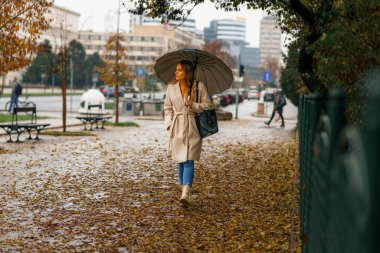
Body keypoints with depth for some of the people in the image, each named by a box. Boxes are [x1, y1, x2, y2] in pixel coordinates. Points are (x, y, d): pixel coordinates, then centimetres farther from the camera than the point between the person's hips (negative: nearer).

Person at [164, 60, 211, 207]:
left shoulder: (199, 86, -2)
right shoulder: (171, 87, 7)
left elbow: (207, 105, 3)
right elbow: (167, 108, 13)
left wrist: (194, 105, -14)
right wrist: (169, 124, 1)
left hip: (192, 128, -3)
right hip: (177, 127, 3)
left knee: (188, 161, -12)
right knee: (180, 161, 8)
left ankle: (185, 195, -19)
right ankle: (184, 193, 20)